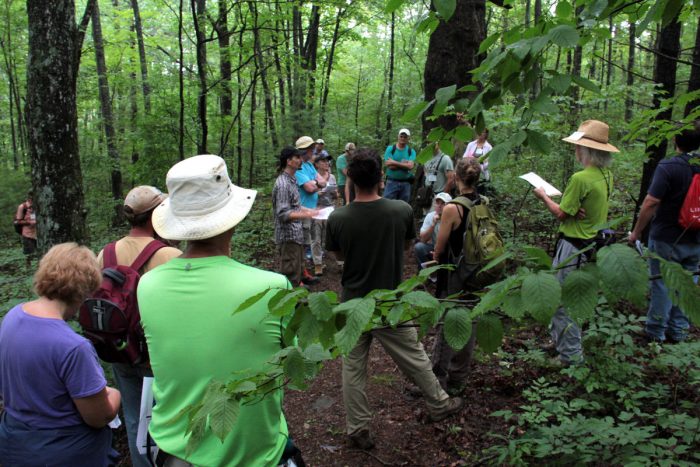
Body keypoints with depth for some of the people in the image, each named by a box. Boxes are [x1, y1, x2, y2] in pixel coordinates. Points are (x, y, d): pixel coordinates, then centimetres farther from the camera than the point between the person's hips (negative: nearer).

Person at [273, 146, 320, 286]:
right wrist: (305, 215, -36)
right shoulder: (283, 183, -20)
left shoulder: (291, 180, 11)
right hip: (288, 235, -10)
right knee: (290, 274, 0)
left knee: (297, 268, 21)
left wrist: (309, 210, 11)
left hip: (296, 233, 10)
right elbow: (283, 214, -26)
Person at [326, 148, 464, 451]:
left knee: (353, 368, 15)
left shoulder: (337, 218, -16)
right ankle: (439, 405, 41)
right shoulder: (402, 211, -16)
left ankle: (358, 429, 25)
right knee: (415, 359, 19)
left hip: (353, 304, 0)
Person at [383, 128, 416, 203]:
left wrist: (394, 162, -14)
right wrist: (404, 164, -7)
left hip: (405, 183, 2)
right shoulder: (390, 149, 1)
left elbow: (410, 166, -12)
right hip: (392, 182, -2)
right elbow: (389, 165, -11)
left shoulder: (411, 151, 4)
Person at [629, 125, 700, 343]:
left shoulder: (668, 167, -17)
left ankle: (655, 332, 14)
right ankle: (678, 332, 23)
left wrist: (636, 232, -9)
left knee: (662, 285, 4)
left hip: (666, 239, -5)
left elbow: (651, 203, -20)